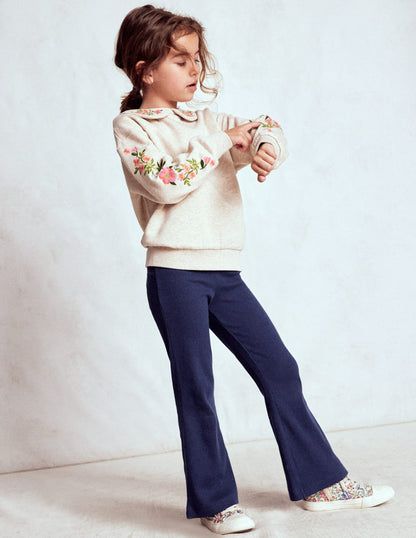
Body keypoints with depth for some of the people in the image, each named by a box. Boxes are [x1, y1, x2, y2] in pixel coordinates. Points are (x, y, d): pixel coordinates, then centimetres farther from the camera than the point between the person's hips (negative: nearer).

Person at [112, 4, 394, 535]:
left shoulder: (207, 118, 17)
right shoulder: (130, 126, 0)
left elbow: (268, 129, 7)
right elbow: (165, 183, -17)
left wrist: (265, 148, -17)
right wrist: (220, 143, -7)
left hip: (225, 272, 6)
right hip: (175, 274, -6)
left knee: (279, 369, 8)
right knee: (195, 386, 2)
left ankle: (319, 483, 22)